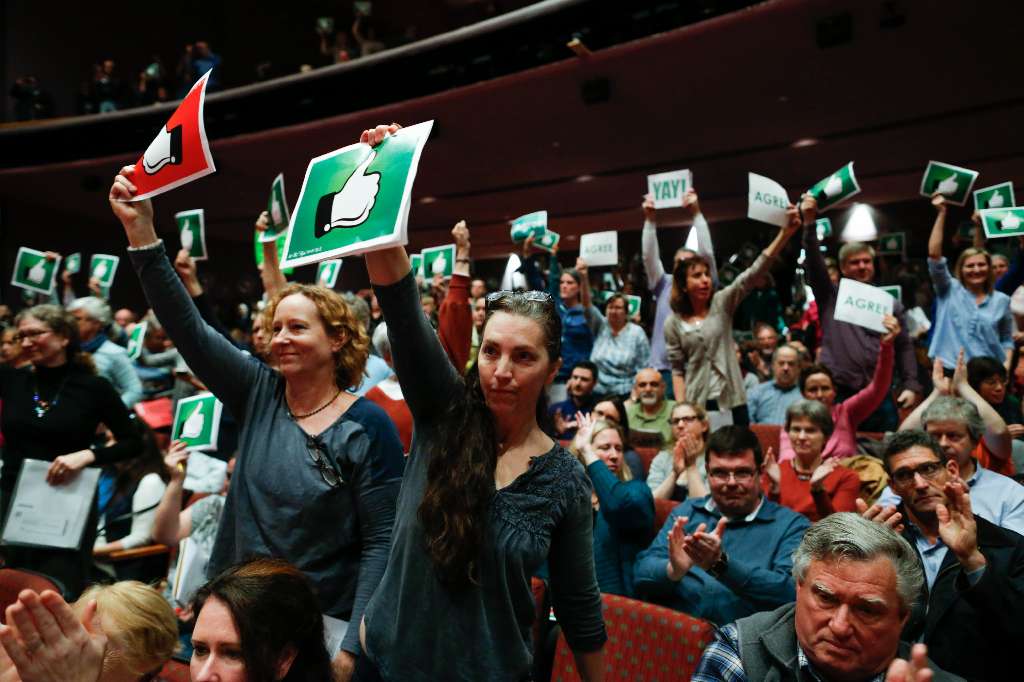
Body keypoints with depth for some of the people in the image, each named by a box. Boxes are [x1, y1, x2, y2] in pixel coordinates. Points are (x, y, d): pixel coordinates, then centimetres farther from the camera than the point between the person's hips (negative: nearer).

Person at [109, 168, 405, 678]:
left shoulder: (368, 426, -15)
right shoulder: (258, 394, -3)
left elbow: (381, 541, -15)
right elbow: (188, 327, -11)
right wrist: (141, 232, -19)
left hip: (323, 625, -4)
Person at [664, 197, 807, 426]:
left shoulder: (722, 302, 1)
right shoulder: (673, 323, 1)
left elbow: (753, 273, -11)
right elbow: (677, 369, 3)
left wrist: (786, 232, -22)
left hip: (731, 400, 1)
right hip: (696, 404, 0)